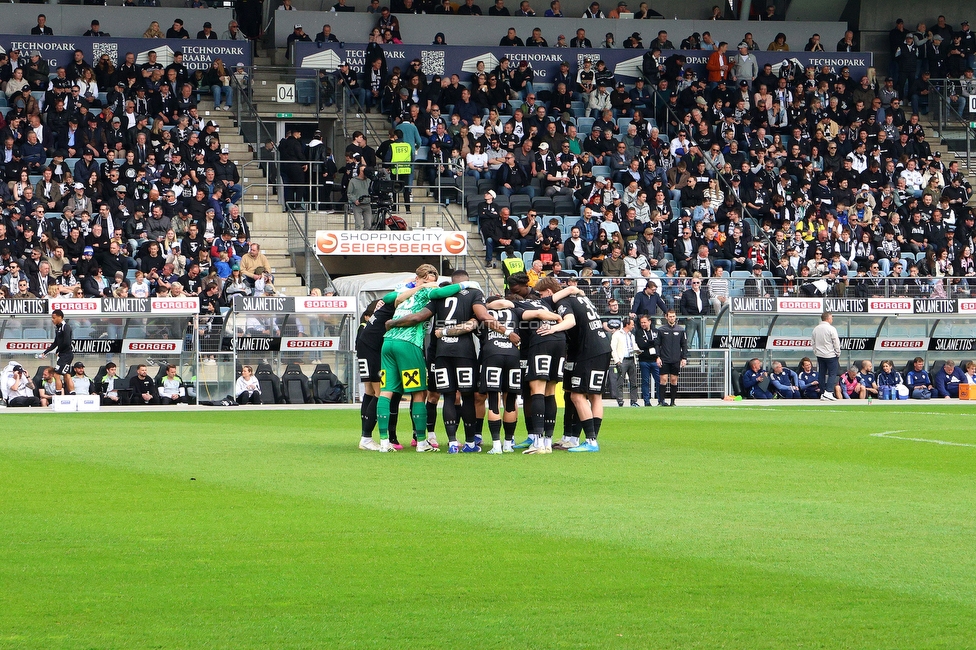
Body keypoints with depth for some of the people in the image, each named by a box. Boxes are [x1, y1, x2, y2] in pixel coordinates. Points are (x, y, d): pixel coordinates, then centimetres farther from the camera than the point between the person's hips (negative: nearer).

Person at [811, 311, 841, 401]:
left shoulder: (816, 329, 6)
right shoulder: (831, 329, -13)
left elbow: (814, 343, 12)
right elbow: (836, 343, -11)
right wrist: (838, 353, 1)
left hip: (819, 355, 6)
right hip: (830, 355, -6)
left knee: (821, 374, 10)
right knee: (832, 373, -4)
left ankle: (823, 393, 12)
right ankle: (828, 392, -16)